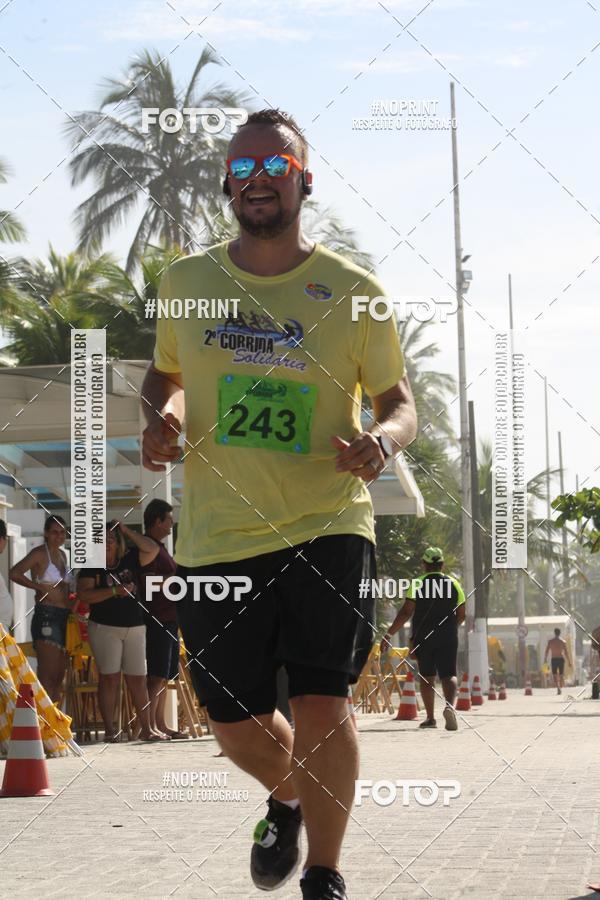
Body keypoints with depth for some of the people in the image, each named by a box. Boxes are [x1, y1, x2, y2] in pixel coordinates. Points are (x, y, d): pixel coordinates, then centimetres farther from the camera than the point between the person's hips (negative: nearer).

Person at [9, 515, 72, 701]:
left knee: (59, 676, 12)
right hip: (46, 616, -9)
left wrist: (71, 603, 8)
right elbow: (14, 573, -22)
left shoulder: (62, 555, 17)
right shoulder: (40, 553, -7)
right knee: (47, 676, -12)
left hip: (63, 616, 9)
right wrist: (43, 588, -20)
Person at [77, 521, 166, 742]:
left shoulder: (130, 561, 9)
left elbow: (152, 549, -1)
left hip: (135, 627, 3)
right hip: (105, 627, -3)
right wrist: (116, 591, -18)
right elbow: (83, 594, -11)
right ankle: (109, 730, -5)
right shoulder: (91, 566, 0)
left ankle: (146, 729, 6)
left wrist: (127, 531, -2)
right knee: (109, 678, -6)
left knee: (138, 679, 4)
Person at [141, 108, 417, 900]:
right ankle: (289, 802, 44)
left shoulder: (354, 292, -2)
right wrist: (160, 417, 0)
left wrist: (384, 437, -18)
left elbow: (400, 401, 5)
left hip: (327, 527, -3)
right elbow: (165, 373, 23)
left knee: (321, 704, -14)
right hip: (217, 537, 3)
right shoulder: (186, 282, 6)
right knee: (236, 723, 9)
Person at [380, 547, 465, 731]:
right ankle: (450, 705, -30)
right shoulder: (453, 584, 5)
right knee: (448, 675, -2)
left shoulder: (417, 584, -4)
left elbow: (406, 612, -12)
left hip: (423, 638, -1)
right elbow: (461, 615, 9)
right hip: (448, 638, 1)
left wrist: (388, 634, -9)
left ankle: (430, 717, 12)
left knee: (426, 677, 12)